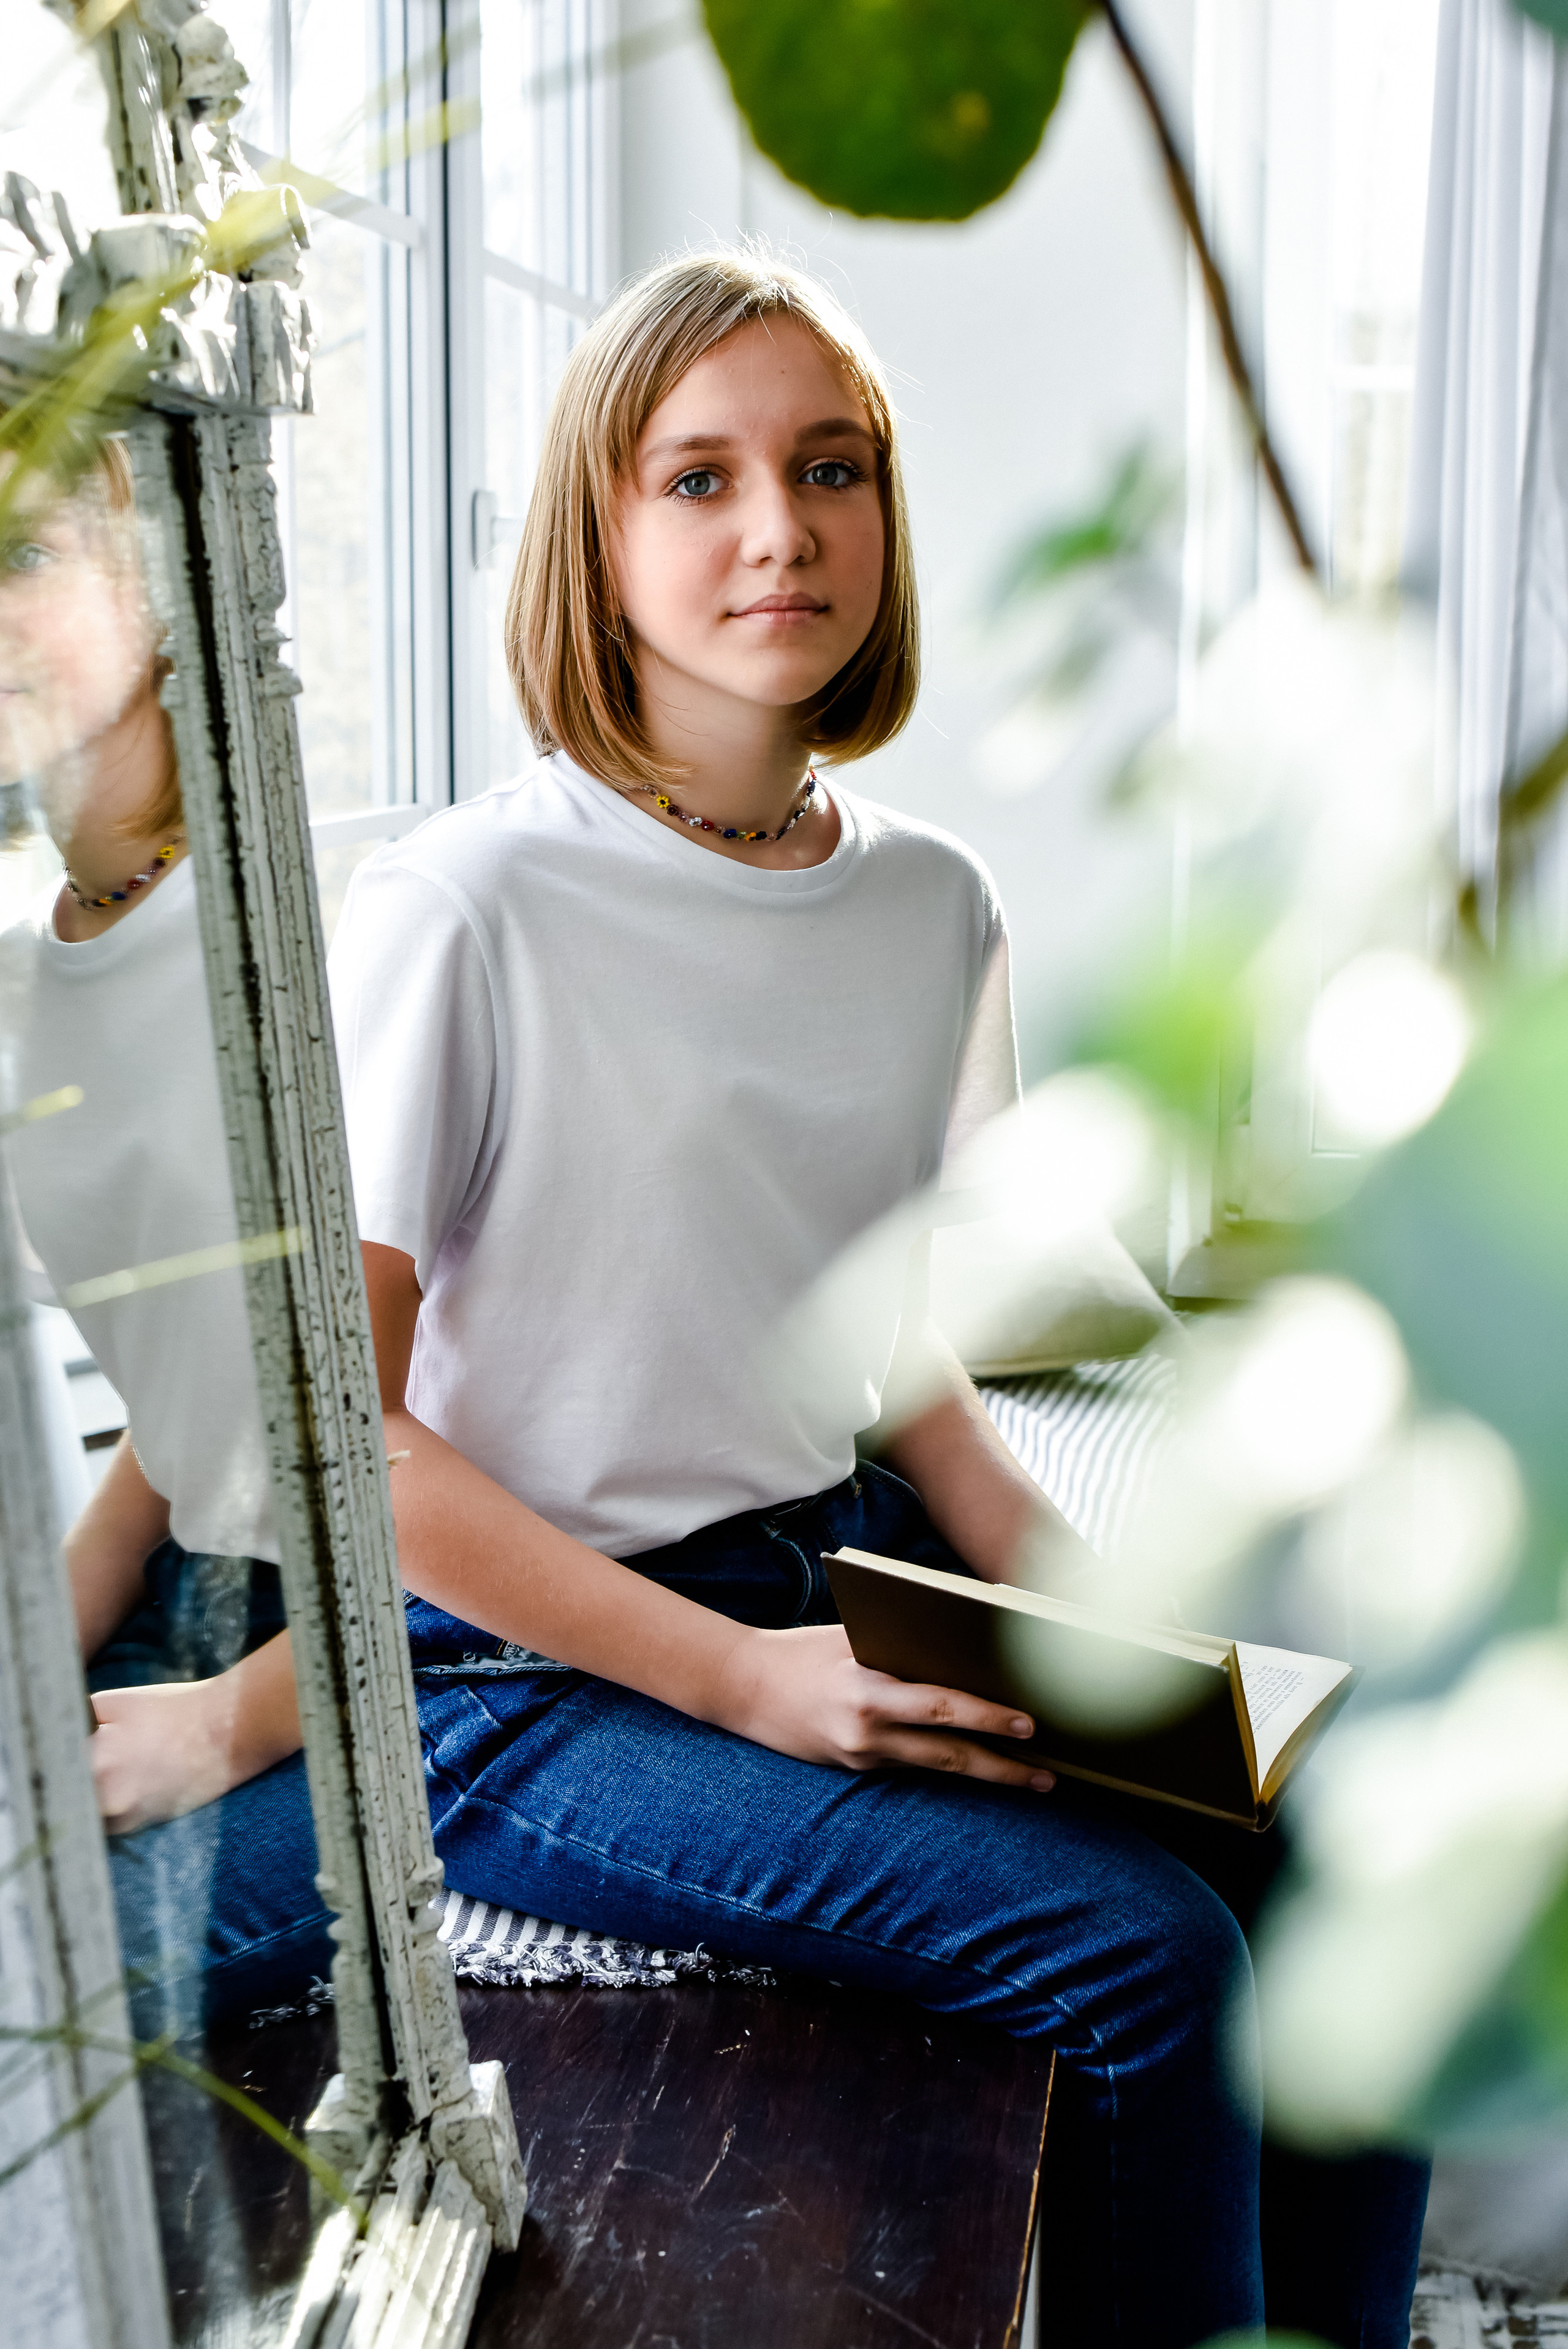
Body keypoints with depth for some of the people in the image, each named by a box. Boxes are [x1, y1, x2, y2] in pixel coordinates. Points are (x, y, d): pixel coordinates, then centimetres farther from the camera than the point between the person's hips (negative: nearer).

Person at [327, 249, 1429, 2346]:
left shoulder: (932, 903, 4)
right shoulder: (461, 916, -15)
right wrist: (742, 1681, -18)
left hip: (848, 1565, 6)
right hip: (546, 1675, -6)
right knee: (1145, 1954, -21)